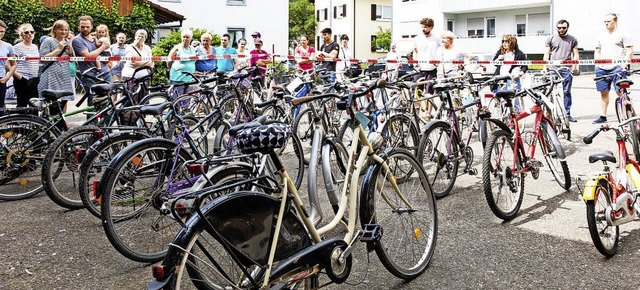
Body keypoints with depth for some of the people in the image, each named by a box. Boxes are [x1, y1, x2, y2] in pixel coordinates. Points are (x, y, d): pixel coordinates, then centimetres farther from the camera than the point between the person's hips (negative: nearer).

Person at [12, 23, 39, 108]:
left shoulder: (35, 47, 14)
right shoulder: (17, 47, -6)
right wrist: (18, 76, -15)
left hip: (34, 80, 6)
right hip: (22, 81, -6)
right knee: (22, 104, -2)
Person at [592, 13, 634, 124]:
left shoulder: (622, 35, 2)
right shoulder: (602, 36, 18)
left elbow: (629, 51, -1)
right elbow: (597, 51, 25)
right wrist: (596, 63, 10)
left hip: (617, 68, -5)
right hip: (601, 68, 5)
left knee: (620, 92, -9)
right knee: (603, 93, 9)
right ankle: (602, 116, 15)